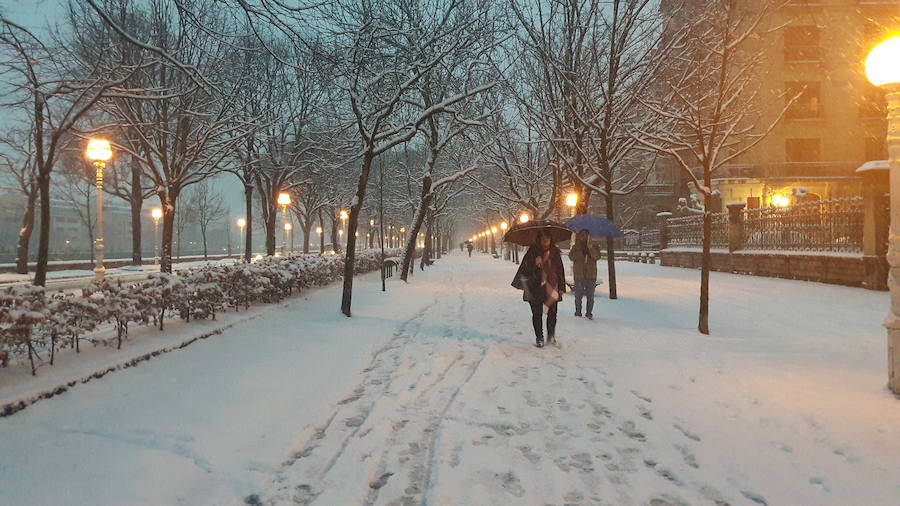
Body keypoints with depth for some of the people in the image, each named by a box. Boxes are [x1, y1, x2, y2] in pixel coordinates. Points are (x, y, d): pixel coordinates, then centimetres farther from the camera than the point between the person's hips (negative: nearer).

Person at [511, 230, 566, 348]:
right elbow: (525, 268, -1)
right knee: (537, 314, 5)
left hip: (552, 288, 1)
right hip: (535, 288, -1)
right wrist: (534, 264, -20)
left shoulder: (555, 252, 5)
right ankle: (539, 337, 17)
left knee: (552, 313, 1)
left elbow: (560, 270, 8)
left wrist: (561, 287, 5)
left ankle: (551, 335, 21)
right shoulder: (533, 251, -3)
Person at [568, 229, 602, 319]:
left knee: (590, 296, 2)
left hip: (591, 275, 0)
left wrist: (591, 248, -25)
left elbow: (597, 257, -11)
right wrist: (578, 248, -17)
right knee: (578, 295, 1)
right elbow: (571, 257, -6)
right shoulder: (575, 247, 8)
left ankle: (589, 313, 11)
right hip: (579, 275, 0)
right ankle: (578, 313, 9)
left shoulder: (594, 246, 6)